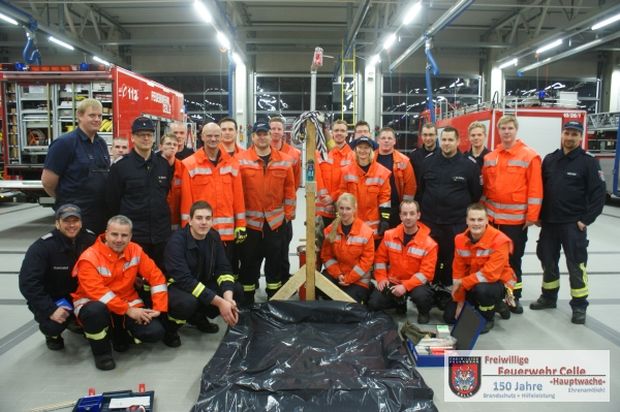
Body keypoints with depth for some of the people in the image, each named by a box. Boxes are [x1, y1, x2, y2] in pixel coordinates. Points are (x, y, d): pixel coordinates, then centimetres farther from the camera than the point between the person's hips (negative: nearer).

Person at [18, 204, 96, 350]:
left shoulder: (90, 240, -11)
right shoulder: (42, 246, -20)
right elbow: (28, 283, -24)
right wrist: (50, 309, -30)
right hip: (51, 298, -3)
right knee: (54, 323, -30)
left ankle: (75, 321, 15)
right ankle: (52, 333, 10)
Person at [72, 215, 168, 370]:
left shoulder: (135, 250, -4)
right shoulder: (89, 258, -18)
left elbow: (156, 276, -3)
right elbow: (97, 292, -26)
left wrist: (159, 308, -12)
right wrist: (128, 310, -27)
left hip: (128, 305, 4)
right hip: (94, 305, -3)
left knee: (155, 332, -17)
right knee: (96, 310, -41)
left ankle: (120, 331, 15)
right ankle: (101, 352, -9)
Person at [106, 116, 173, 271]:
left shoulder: (164, 164, 8)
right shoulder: (120, 167, -2)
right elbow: (112, 202, 0)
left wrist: (163, 219, 11)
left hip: (162, 235, 3)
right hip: (133, 236, -3)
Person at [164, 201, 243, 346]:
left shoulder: (214, 237, -6)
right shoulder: (177, 241, -24)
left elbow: (223, 269, -7)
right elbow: (184, 279, -33)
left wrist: (228, 297, -27)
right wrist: (219, 302, -36)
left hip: (202, 284, 6)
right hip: (175, 287, -6)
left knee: (237, 290, -12)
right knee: (189, 302, -38)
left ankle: (199, 317, 10)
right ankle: (170, 327, -4)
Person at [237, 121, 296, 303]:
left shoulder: (284, 160, 2)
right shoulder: (241, 160, -5)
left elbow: (289, 188, 6)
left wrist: (289, 212, 4)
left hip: (276, 220, 2)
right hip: (250, 220, -2)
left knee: (275, 260, 12)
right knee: (249, 261, 8)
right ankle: (247, 301, 22)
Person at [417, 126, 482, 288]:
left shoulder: (469, 164, -3)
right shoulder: (428, 161, 5)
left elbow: (476, 193, 2)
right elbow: (420, 189, 13)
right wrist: (422, 210, 13)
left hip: (457, 224, -2)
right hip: (429, 221, 3)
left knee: (453, 260, 6)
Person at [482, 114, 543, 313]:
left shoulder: (529, 156, -6)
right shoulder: (489, 157, 8)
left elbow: (535, 189, -9)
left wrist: (532, 216, -12)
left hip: (516, 219, -4)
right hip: (492, 217, 4)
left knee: (514, 259, 7)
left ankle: (514, 297, 20)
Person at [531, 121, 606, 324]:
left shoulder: (589, 162, -6)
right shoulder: (549, 159, 7)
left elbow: (599, 194, -8)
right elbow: (540, 189, 11)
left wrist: (586, 220, -12)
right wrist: (538, 215, 7)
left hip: (573, 224, -4)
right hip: (549, 223, 5)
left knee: (576, 265, 0)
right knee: (548, 261, 14)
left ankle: (579, 305, 13)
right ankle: (549, 296, 31)